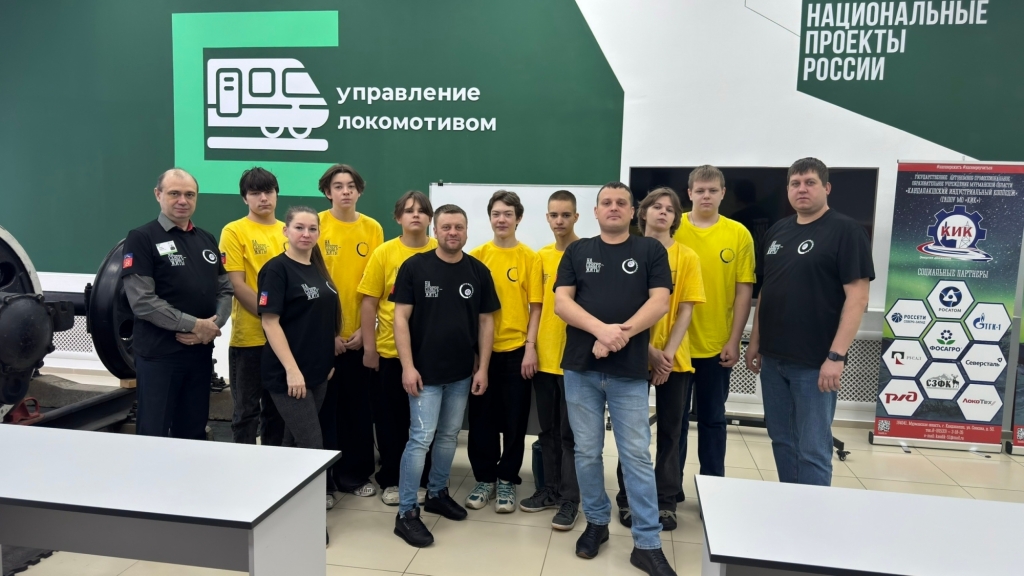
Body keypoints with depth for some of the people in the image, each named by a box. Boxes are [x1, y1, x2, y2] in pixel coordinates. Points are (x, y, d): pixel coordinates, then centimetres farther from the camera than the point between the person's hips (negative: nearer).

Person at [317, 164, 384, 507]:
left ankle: (355, 474, 26)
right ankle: (323, 481, 19)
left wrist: (364, 328, -4)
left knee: (358, 408, 11)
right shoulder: (315, 225, -4)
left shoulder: (372, 229, 3)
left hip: (359, 335, 3)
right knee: (325, 408, 6)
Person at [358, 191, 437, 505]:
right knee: (390, 418, 10)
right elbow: (369, 303, -1)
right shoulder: (384, 253, -2)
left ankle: (422, 479, 28)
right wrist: (369, 347, -4)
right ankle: (390, 480, 26)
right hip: (390, 351, 0)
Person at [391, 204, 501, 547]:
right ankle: (406, 513, 7)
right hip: (426, 371, -4)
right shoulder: (415, 267, -7)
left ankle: (437, 493, 34)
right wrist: (408, 366, -14)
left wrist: (482, 368, 1)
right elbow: (400, 318, -8)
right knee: (421, 438, -3)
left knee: (449, 436, 15)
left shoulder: (478, 271, 1)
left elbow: (486, 321, 5)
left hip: (462, 373, 4)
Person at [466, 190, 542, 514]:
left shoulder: (530, 258, -1)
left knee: (514, 419, 7)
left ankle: (507, 480, 22)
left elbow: (535, 306, -2)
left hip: (516, 350, -1)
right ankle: (485, 478, 24)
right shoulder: (476, 256, 4)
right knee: (481, 417, 9)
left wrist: (530, 347, -8)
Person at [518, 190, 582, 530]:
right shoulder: (542, 256, 9)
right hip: (544, 355, 5)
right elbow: (538, 305, 11)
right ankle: (551, 489, 27)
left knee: (570, 432, 2)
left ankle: (570, 500, 12)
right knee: (548, 429, 14)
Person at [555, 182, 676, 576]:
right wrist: (601, 329, -17)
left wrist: (622, 333, -17)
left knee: (637, 455, 2)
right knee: (587, 452, 10)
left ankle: (647, 544, 11)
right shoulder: (577, 251, 9)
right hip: (581, 368, 2)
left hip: (630, 371, -1)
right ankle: (596, 522, 28)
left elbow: (660, 302, -5)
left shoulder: (651, 251, 5)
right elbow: (561, 302, -2)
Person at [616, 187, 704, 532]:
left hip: (675, 359, 1)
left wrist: (668, 353, -11)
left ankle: (665, 501, 19)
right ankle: (628, 499, 19)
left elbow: (686, 311, -2)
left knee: (670, 431, 7)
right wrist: (648, 350, -12)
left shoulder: (687, 258, 2)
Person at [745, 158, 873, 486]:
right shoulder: (778, 231, 12)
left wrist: (837, 355, -18)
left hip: (815, 362, -6)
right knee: (781, 440, 15)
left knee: (813, 449, 0)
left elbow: (857, 297, -13)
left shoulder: (845, 231, -7)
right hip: (773, 357, 7)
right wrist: (755, 340, 13)